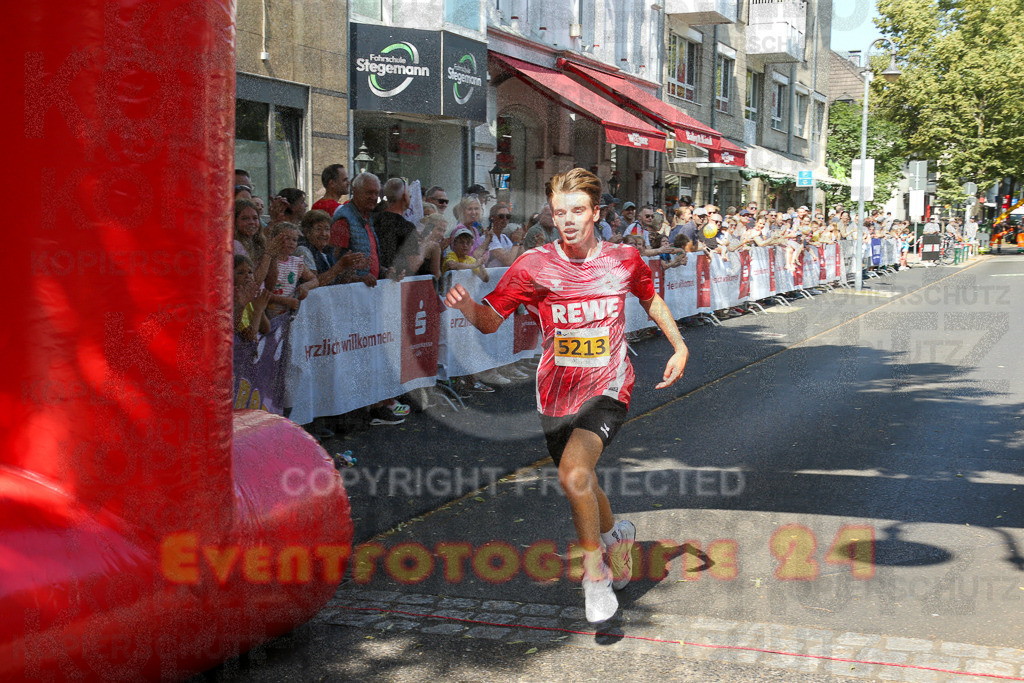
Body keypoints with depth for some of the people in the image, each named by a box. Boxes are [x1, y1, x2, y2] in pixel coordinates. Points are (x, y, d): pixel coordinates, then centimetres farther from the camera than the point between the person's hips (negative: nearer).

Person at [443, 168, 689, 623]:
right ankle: (615, 535, 51)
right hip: (557, 394, 3)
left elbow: (650, 298, 16)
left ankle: (595, 571, -5)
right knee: (581, 486, 17)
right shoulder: (533, 266, -8)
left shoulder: (624, 259, -4)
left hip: (607, 389, -2)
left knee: (573, 472, -26)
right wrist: (467, 304, -31)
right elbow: (491, 320, -10)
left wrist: (679, 347, 10)